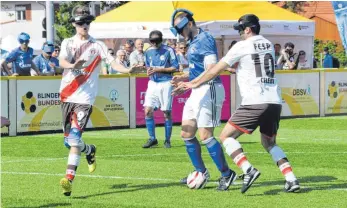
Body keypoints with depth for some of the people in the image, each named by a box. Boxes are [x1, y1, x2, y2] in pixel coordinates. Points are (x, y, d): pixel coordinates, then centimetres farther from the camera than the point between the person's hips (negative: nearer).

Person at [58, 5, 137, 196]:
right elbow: (62, 61, -12)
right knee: (68, 141, 11)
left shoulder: (97, 45, 5)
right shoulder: (68, 43, 8)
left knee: (74, 138, -17)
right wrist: (73, 65, -35)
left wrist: (127, 70, -28)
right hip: (67, 96, 3)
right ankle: (89, 151, 41)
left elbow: (111, 62, -8)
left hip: (84, 99, -3)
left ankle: (69, 179, -17)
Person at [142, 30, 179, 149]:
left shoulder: (169, 50, -7)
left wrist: (159, 69, -15)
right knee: (148, 111, -5)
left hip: (165, 84, -4)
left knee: (167, 113, 0)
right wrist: (149, 71, -4)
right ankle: (152, 139, 5)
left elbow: (175, 68, -7)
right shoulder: (148, 52, 9)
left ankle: (167, 140, 12)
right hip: (153, 84, 4)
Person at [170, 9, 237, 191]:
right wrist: (183, 77, 6)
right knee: (186, 134, 11)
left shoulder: (205, 40, -14)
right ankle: (201, 172, 24)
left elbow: (211, 71, -23)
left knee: (205, 136, -11)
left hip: (209, 90, -10)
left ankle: (227, 174, -2)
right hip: (197, 93, 10)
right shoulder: (193, 42, 15)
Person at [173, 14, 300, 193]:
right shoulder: (269, 45, 16)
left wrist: (193, 84, 15)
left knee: (226, 136, 2)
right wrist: (236, 69, 41)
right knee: (269, 143, 22)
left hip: (255, 103, -6)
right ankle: (291, 180, 6)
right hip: (275, 102, 6)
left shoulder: (242, 46, -1)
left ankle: (248, 170, -18)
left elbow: (215, 71, 4)